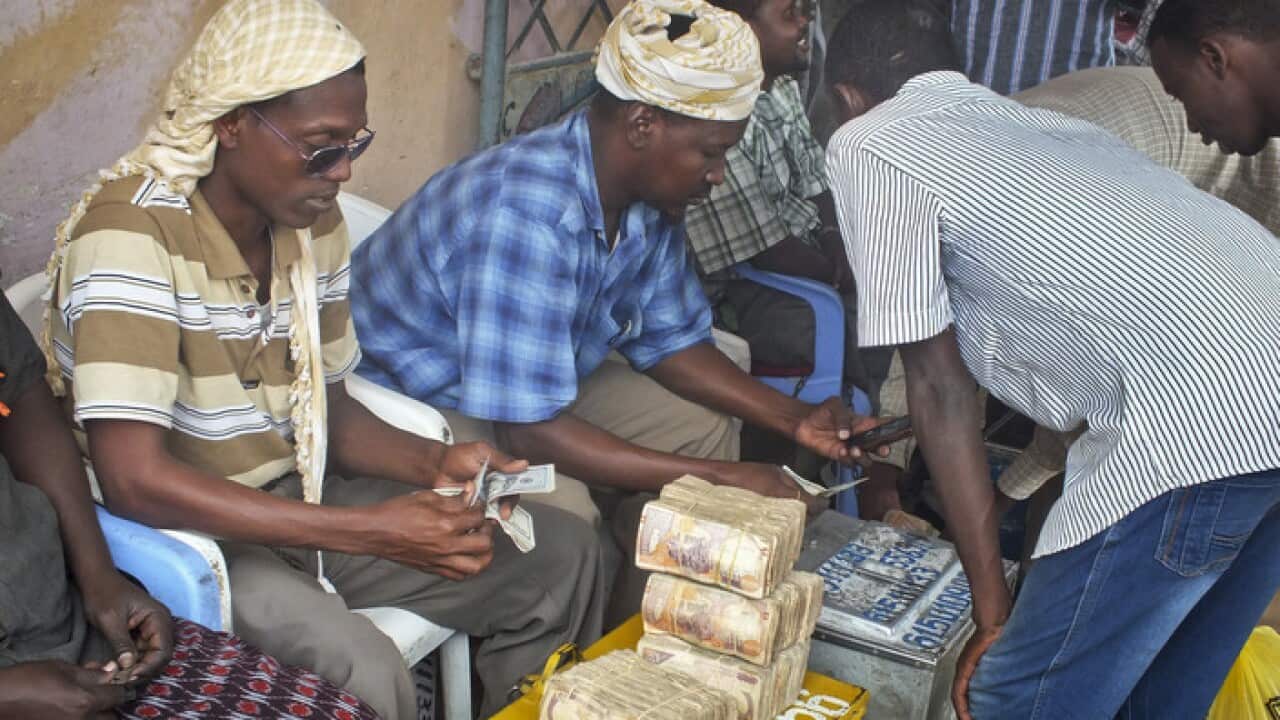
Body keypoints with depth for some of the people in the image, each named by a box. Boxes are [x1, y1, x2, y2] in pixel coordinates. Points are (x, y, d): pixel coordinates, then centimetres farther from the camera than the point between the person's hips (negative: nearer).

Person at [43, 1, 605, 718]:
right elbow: (134, 478, -30)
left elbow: (328, 411, 10)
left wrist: (435, 464, -11)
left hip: (298, 502, 7)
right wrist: (375, 531, -31)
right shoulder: (130, 232, -23)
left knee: (563, 554, 3)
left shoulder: (317, 222, 1)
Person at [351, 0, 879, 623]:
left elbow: (670, 342, 6)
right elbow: (528, 432, -35)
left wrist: (792, 419, -7)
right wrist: (720, 479, -32)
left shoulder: (651, 200, -8)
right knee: (565, 520, -32)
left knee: (704, 426, 2)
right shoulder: (529, 217, -36)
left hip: (535, 385, 9)